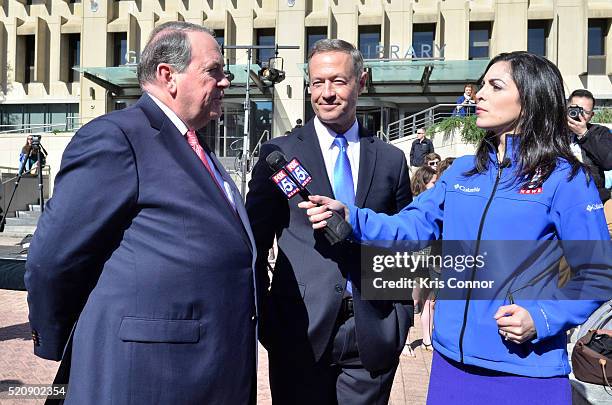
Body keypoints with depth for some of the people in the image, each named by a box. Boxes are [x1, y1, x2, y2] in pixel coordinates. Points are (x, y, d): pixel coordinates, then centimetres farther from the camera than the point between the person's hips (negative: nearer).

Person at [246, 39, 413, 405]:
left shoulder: (391, 159, 7)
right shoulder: (279, 154, 0)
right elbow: (256, 244, 1)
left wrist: (403, 317, 6)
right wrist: (265, 320, -3)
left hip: (373, 335, 2)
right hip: (301, 331, -1)